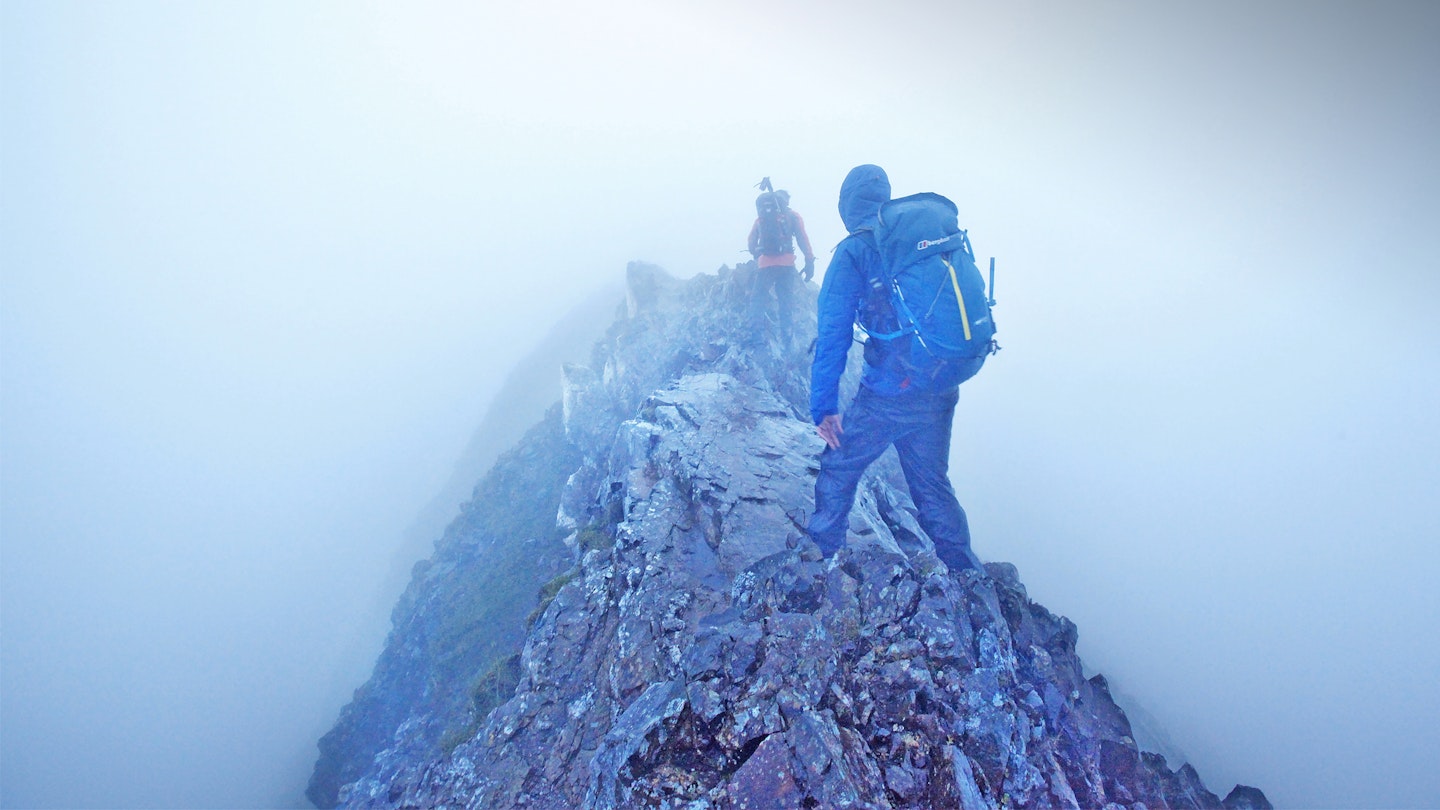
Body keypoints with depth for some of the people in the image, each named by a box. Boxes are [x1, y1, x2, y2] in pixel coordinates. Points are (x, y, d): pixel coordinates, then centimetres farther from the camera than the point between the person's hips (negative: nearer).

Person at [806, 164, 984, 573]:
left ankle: (820, 557, 29)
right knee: (932, 483, 21)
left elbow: (833, 336, -11)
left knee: (838, 469, 16)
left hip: (888, 396, -5)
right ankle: (967, 572, 29)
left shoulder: (854, 252, -7)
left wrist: (823, 407, -6)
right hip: (943, 393, 6)